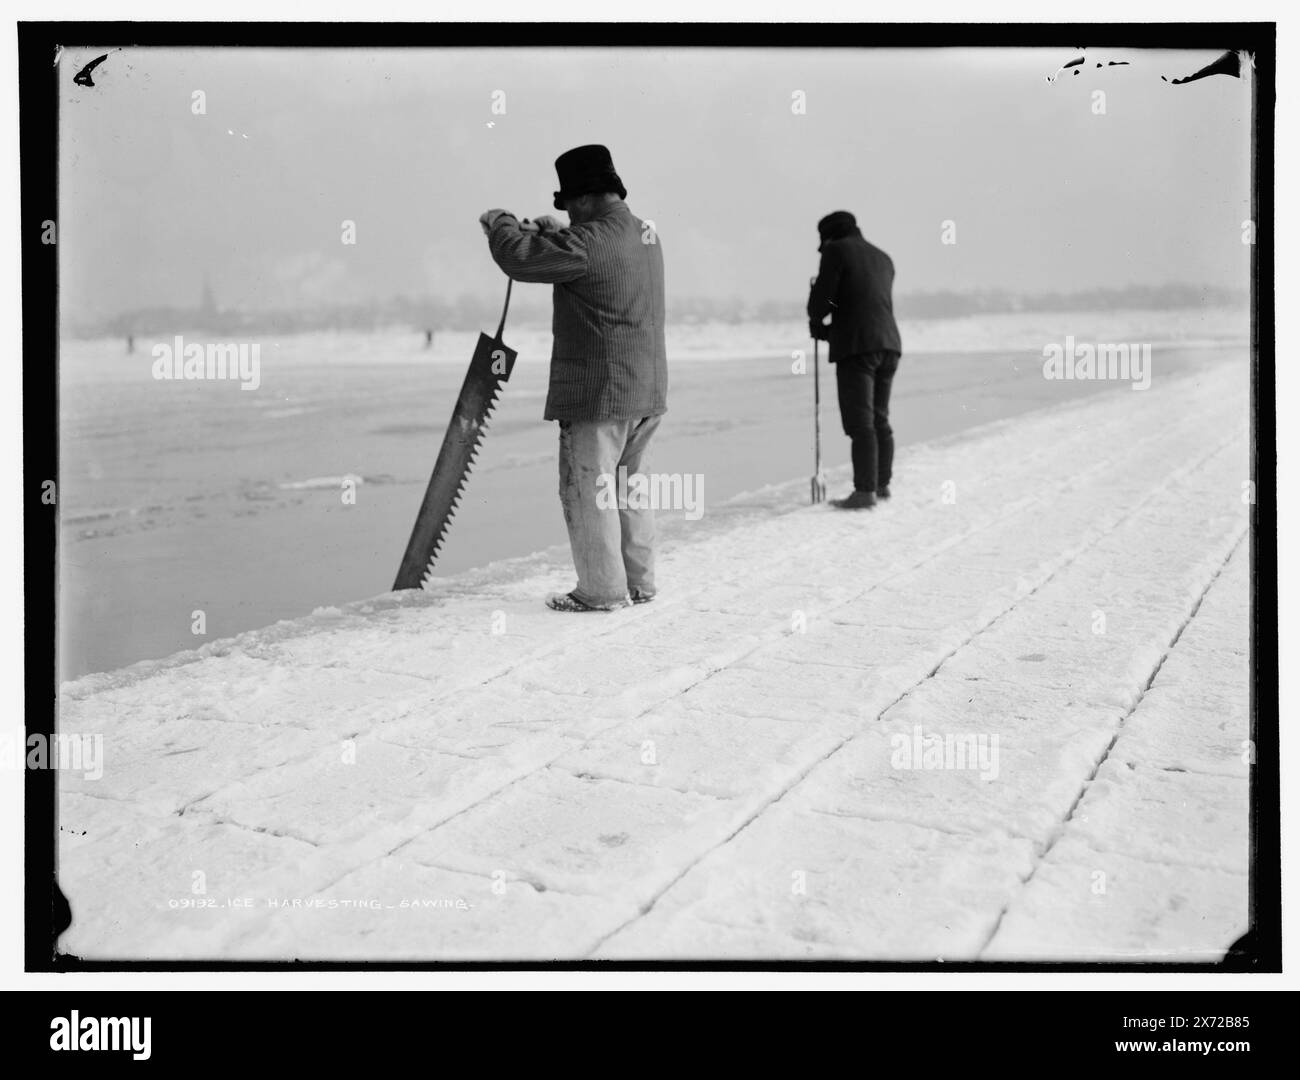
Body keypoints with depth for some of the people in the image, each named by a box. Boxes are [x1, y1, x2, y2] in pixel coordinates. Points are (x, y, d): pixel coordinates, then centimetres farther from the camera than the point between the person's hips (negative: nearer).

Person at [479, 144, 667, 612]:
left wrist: (499, 222, 4)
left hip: (599, 394, -9)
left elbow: (519, 258, -15)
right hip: (647, 391, 9)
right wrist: (552, 231, 19)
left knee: (587, 489, 1)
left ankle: (601, 590, 6)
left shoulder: (590, 242, -18)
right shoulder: (645, 234, 11)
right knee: (628, 485, 17)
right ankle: (638, 582, 24)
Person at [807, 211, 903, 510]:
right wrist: (829, 329, 18)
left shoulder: (836, 251, 0)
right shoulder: (883, 259, 22)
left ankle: (865, 492, -13)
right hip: (889, 344, 7)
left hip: (857, 347, -7)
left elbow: (821, 298, -7)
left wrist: (816, 322, 15)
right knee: (879, 419, 16)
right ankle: (882, 484, 23)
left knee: (860, 422, -9)